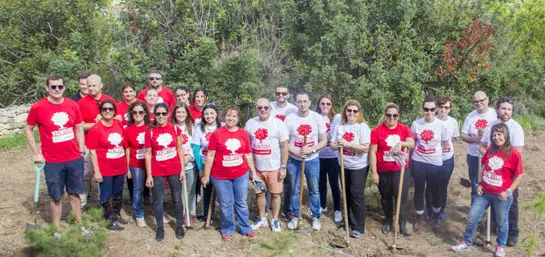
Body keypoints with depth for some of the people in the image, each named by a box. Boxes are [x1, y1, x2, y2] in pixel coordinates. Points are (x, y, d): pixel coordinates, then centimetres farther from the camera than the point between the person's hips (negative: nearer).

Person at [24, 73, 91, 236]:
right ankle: (57, 230, 21)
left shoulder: (72, 105, -1)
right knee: (56, 197, 8)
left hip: (75, 159, 3)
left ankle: (79, 226, 26)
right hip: (52, 162, -2)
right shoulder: (38, 107, -9)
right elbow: (28, 129, 1)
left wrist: (82, 151, 5)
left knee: (75, 193, 14)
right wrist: (36, 153, -4)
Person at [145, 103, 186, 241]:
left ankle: (179, 226, 25)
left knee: (177, 199, 10)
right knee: (158, 201, 9)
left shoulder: (175, 129, -2)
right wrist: (149, 175, -5)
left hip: (174, 170, 1)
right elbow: (148, 154, -3)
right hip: (157, 172, -1)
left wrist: (182, 169, -1)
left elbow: (180, 150, 3)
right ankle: (160, 228, 24)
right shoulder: (150, 132, -5)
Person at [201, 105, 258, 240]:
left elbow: (248, 155, 7)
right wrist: (206, 175, -6)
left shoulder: (243, 134, -1)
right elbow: (210, 155, -7)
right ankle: (227, 230, 29)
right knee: (226, 205, 11)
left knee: (242, 203, 15)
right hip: (221, 177, -2)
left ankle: (245, 228, 31)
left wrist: (253, 172, 9)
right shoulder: (216, 133, -10)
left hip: (241, 175, 2)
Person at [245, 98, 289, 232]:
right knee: (259, 193, 14)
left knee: (275, 194, 7)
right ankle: (262, 218, 32)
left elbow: (285, 146, -6)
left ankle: (275, 220, 24)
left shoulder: (278, 123, -8)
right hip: (256, 167, 3)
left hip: (274, 167, -3)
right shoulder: (250, 123, 0)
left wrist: (283, 167, -9)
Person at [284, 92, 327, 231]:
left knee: (314, 190, 10)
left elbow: (323, 141, -3)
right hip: (294, 160, 0)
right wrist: (297, 152, -18)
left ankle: (315, 217, 25)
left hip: (312, 160, 0)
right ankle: (295, 217, 26)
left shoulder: (317, 118, -7)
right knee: (295, 190, 11)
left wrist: (311, 150, -19)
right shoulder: (289, 118, -8)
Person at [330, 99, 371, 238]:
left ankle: (359, 227, 6)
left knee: (357, 195, -3)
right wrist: (337, 145, -19)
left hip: (359, 167, -5)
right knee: (346, 194, 15)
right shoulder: (339, 126, 3)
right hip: (344, 166, 5)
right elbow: (332, 144, 3)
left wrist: (347, 144, -25)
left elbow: (365, 148, -22)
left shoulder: (363, 127, -13)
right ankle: (348, 221, 31)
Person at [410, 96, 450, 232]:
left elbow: (445, 144, 3)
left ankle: (435, 216, 34)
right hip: (418, 162, 1)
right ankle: (420, 217, 26)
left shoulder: (441, 125, -8)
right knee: (419, 190, 9)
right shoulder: (416, 124, -4)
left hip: (435, 162, -1)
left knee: (436, 190, 10)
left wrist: (432, 149, 2)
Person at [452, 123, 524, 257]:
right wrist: (479, 184, 3)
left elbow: (519, 176, -9)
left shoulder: (514, 154, -14)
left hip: (501, 195, -4)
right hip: (484, 192, 5)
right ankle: (467, 243, 28)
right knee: (472, 217, 10)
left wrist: (508, 192, -14)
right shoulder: (490, 150, 1)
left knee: (502, 222, 14)